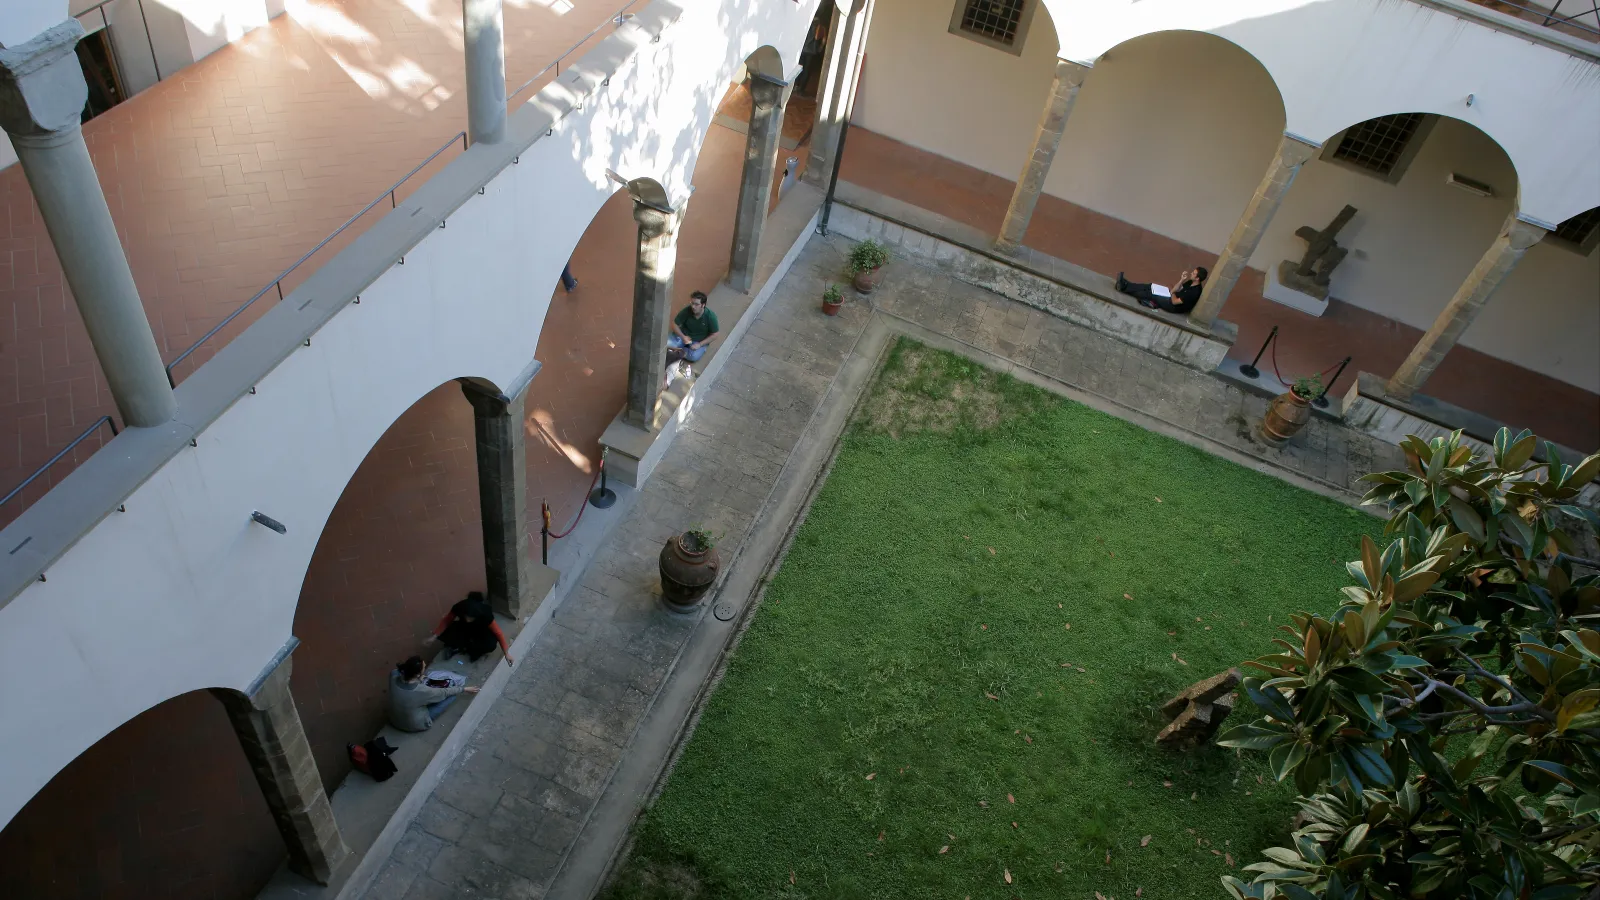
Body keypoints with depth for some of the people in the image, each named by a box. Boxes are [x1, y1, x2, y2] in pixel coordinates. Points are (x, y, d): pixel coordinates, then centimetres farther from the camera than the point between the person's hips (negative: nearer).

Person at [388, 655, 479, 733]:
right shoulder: (422, 691, -36)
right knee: (452, 695, 0)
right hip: (415, 726, -5)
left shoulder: (394, 675, -24)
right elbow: (444, 693, -17)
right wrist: (464, 689, -1)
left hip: (394, 720, 6)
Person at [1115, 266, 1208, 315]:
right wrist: (1182, 280, -8)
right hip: (1174, 297, 8)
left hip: (1174, 306, -8)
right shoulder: (1191, 283, 2)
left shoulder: (1195, 292, -27)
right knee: (1149, 287, -1)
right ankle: (1125, 285, 0)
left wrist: (1172, 293, -4)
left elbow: (1175, 301, -25)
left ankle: (1124, 288, -2)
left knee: (1149, 294, -10)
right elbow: (1175, 289, 8)